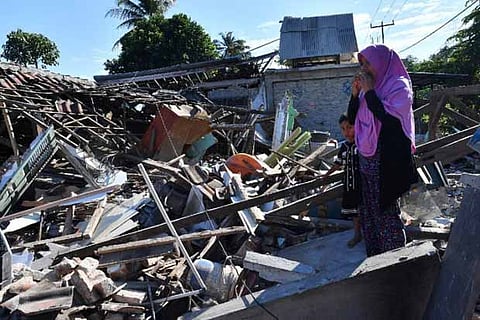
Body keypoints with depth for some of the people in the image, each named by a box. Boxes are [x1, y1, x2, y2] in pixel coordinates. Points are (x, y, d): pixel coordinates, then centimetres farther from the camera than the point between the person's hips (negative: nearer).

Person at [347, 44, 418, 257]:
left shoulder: (398, 86, -8)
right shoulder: (369, 86, 12)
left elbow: (387, 117, -21)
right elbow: (351, 118, 12)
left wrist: (369, 92, -15)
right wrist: (355, 94, -1)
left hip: (387, 161, -7)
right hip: (366, 159, 8)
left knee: (386, 211, -1)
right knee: (368, 211, 13)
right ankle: (375, 259, 27)